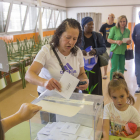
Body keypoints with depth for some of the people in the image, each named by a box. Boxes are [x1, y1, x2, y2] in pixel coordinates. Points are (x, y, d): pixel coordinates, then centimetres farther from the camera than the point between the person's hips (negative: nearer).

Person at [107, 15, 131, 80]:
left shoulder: (127, 31, 10)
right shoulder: (114, 29, -5)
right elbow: (108, 39, -3)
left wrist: (129, 42, -4)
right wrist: (116, 41, -20)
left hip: (123, 52, 5)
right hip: (115, 51, -4)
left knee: (121, 68, 8)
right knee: (114, 68, -4)